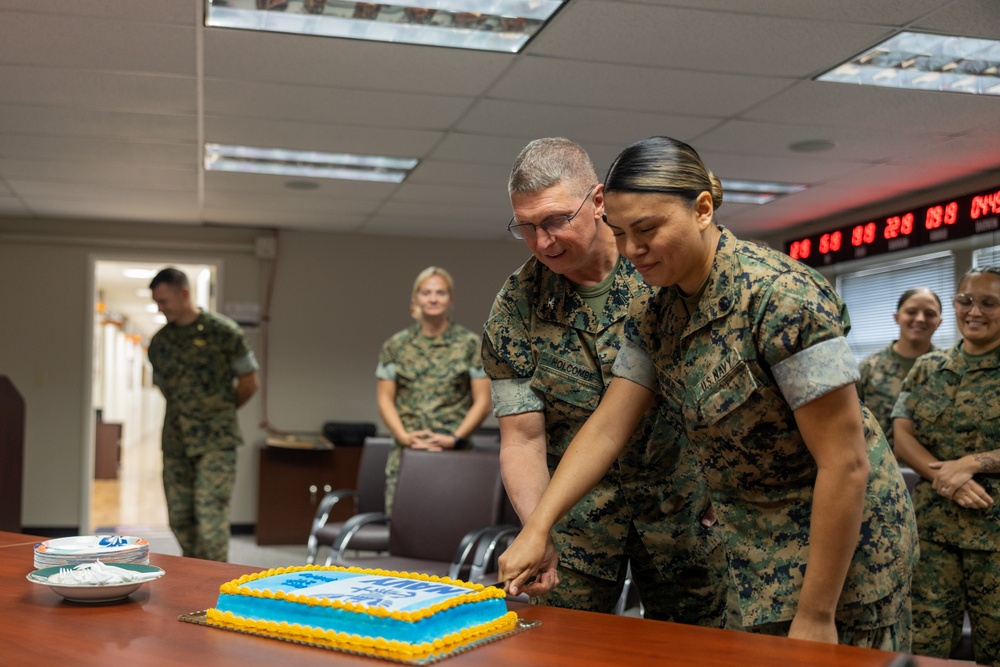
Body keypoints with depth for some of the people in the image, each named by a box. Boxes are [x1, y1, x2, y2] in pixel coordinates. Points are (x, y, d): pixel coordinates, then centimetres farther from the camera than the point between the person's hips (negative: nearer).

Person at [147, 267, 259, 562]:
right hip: (175, 441, 5)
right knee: (179, 518, 9)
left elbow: (249, 382, 0)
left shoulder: (222, 331, -6)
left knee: (210, 516, -10)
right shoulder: (159, 342, 8)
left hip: (216, 441, -5)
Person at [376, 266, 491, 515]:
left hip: (453, 451, -2)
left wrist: (455, 438, -9)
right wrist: (403, 435, -6)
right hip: (406, 452, 2)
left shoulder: (470, 344, 4)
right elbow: (385, 398, 8)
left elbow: (482, 401, 2)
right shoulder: (395, 345, 10)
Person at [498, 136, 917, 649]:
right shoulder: (654, 313, -2)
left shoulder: (780, 297, -26)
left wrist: (815, 615, -22)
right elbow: (607, 427, -1)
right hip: (755, 539, 7)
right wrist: (537, 528, -11)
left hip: (838, 539, -7)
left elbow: (846, 462, -25)